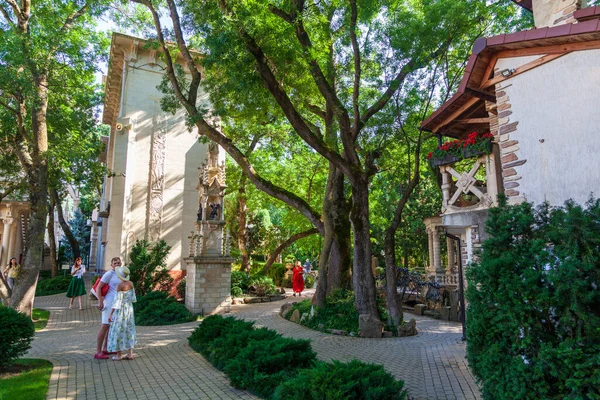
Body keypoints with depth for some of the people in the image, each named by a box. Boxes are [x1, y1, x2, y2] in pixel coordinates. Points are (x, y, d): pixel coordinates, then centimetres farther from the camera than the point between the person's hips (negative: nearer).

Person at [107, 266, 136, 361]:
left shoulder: (119, 285, -19)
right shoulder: (130, 283, 2)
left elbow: (117, 301, -20)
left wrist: (111, 314, -16)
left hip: (120, 310, -7)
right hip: (129, 309, 7)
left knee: (118, 331, 5)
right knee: (128, 330, 11)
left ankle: (119, 355, 14)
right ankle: (130, 354, 12)